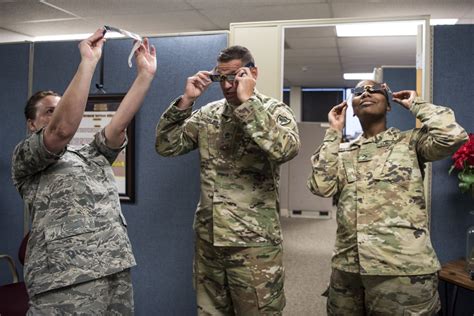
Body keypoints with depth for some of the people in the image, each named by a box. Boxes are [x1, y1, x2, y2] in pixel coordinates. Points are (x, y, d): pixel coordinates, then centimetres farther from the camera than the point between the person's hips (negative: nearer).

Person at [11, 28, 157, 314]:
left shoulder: (93, 156, 21)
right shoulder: (24, 158, 3)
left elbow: (120, 122, 6)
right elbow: (63, 129, -16)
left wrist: (146, 73, -1)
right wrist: (89, 61, -15)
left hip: (116, 271, 6)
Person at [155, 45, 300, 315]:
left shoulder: (274, 110, -4)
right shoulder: (207, 114, 8)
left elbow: (286, 149, -26)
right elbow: (166, 146, 4)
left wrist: (247, 101, -22)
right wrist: (186, 100, -5)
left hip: (254, 242, -4)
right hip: (208, 238, 5)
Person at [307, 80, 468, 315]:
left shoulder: (410, 142, 4)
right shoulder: (343, 152, 13)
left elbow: (453, 136, -14)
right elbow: (320, 187, -2)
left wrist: (415, 105, 2)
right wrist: (333, 133, 3)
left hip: (403, 269, -3)